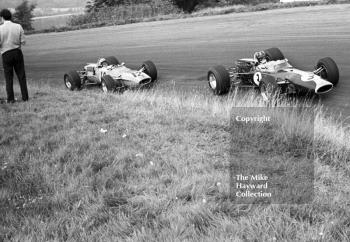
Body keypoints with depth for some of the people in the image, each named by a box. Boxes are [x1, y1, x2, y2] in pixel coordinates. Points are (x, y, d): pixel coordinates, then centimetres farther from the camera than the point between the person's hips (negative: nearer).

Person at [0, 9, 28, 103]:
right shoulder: (18, 26, -3)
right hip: (17, 52, 2)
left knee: (9, 77, 7)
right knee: (21, 76, 10)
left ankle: (10, 98, 7)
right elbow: (23, 41, -2)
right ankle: (25, 97, 10)